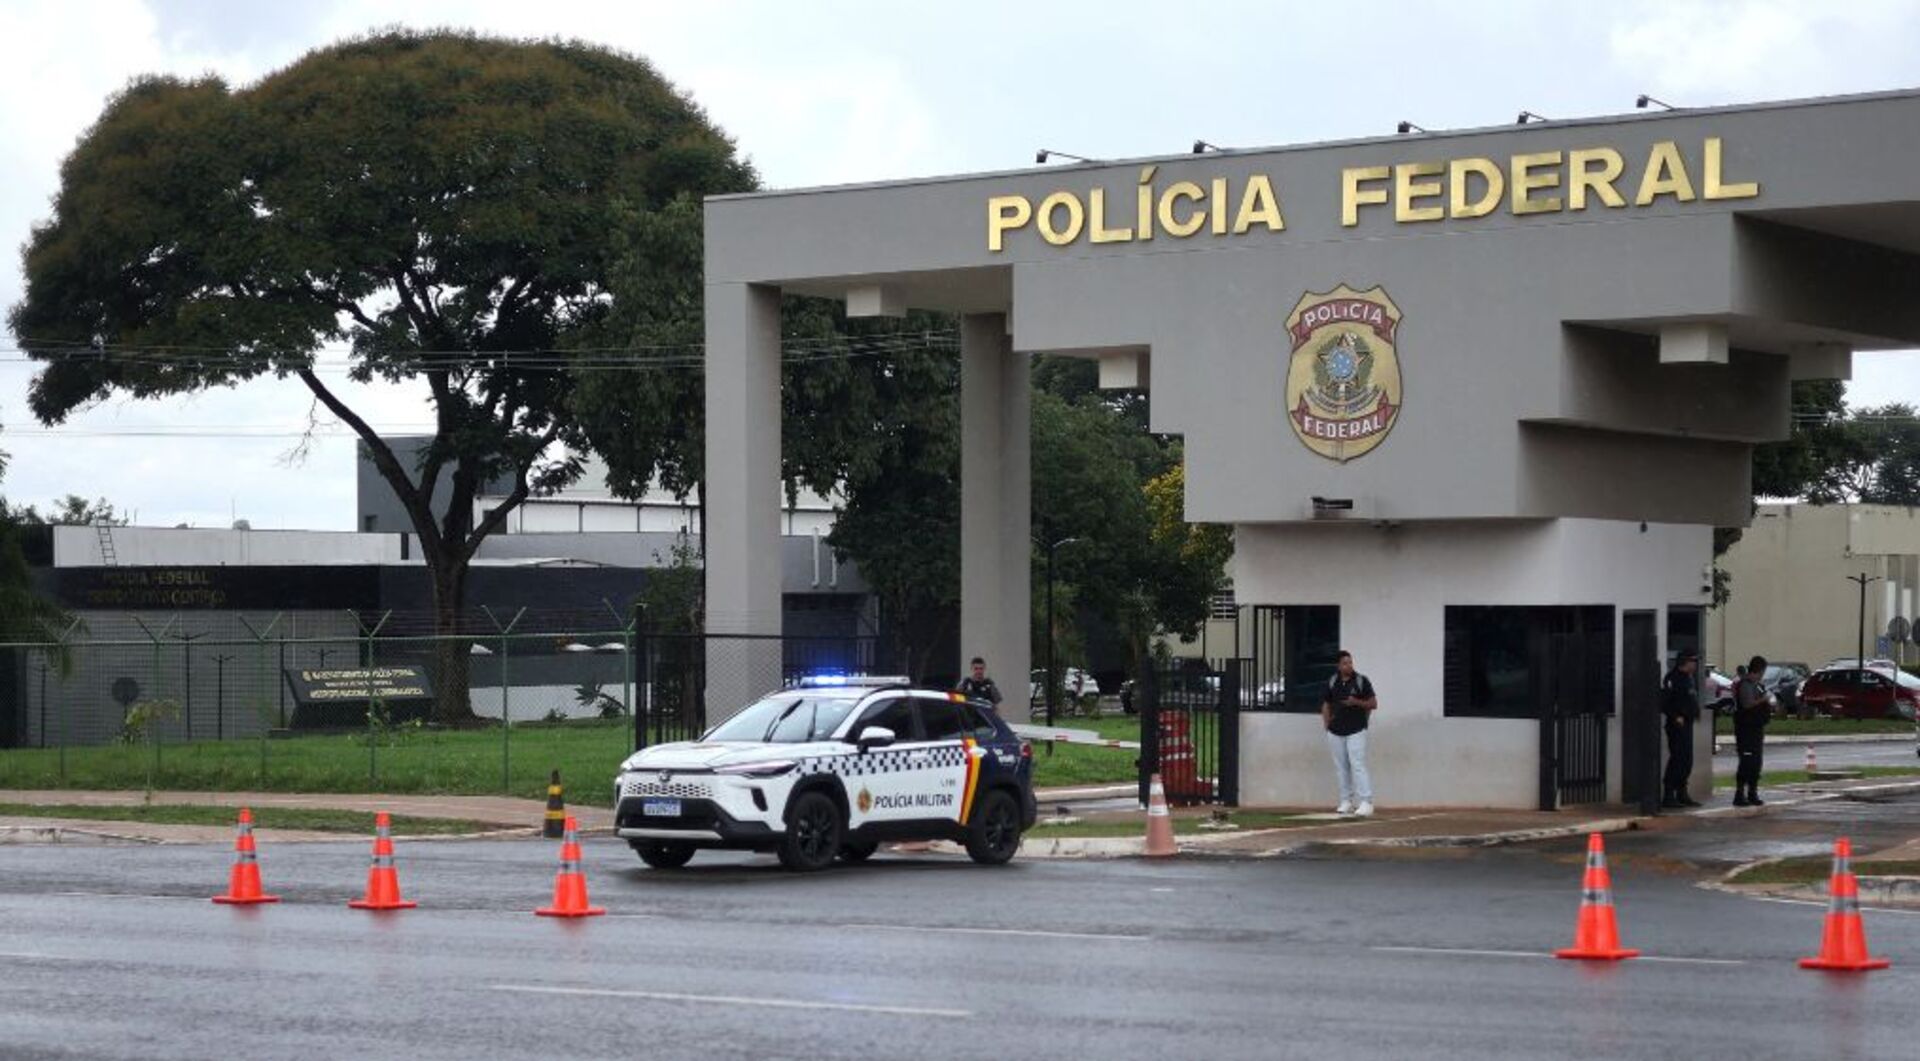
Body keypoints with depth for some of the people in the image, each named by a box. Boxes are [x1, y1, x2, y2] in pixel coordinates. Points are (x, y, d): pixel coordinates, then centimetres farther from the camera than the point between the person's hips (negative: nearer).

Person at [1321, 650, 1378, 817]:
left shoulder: (1361, 681, -2)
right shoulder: (1332, 683, 8)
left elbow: (1373, 703, 0)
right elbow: (1326, 705, 18)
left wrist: (1357, 702, -16)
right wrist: (1327, 723, 7)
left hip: (1356, 730, -5)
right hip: (1335, 731, 5)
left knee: (1358, 765, -14)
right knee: (1341, 767, 8)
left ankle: (1366, 802, -17)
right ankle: (1346, 802, 17)